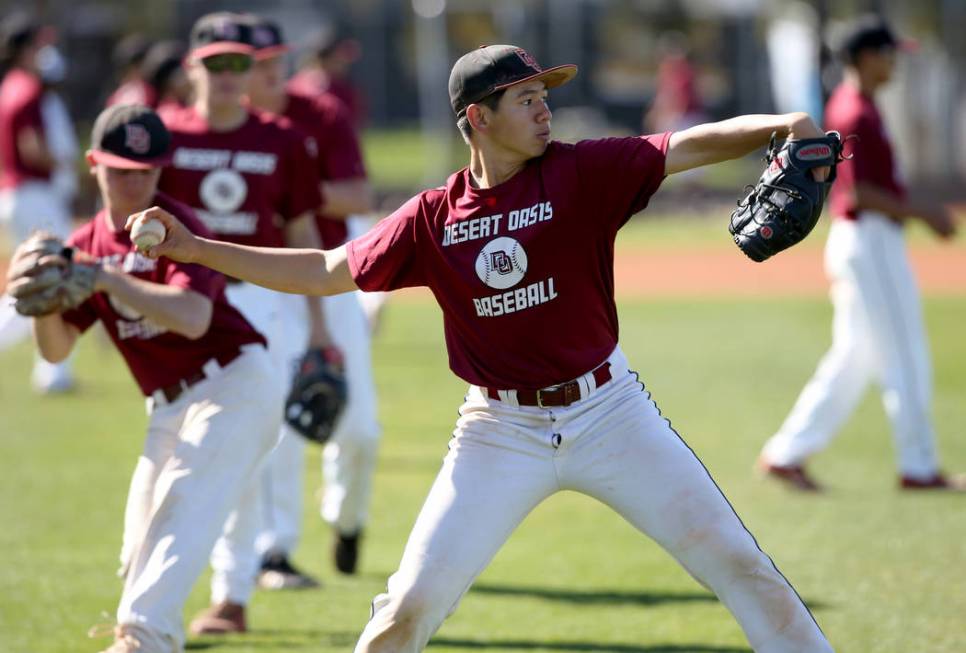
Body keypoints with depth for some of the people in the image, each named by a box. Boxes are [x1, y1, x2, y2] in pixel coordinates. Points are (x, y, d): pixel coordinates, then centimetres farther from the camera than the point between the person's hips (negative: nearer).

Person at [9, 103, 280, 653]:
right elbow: (56, 348, 4)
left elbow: (193, 318, -29)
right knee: (141, 553, 5)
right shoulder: (86, 246, 7)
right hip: (169, 407, 7)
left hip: (234, 386, -7)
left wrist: (107, 279, -35)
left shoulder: (177, 226, -12)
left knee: (185, 502, -26)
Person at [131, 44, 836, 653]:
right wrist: (195, 248, 0)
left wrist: (782, 127, -35)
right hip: (500, 431, 1)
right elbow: (323, 272, 5)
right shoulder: (433, 218, -1)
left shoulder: (581, 173, -6)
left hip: (607, 411, 0)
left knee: (736, 561, -3)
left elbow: (693, 145, -16)